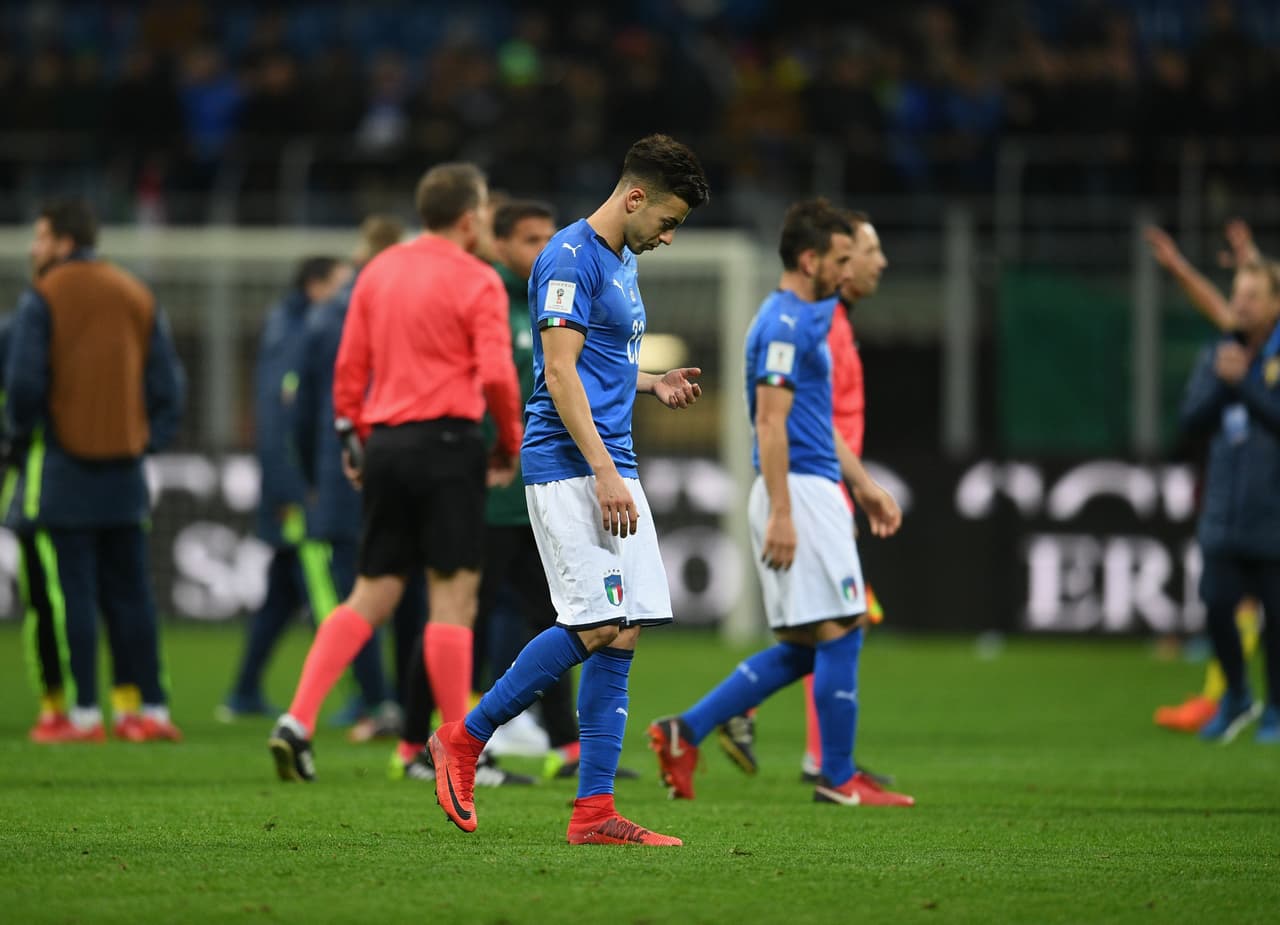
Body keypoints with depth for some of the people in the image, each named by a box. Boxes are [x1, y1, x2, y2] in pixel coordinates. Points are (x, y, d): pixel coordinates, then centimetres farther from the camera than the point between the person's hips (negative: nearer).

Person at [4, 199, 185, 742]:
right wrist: (149, 438, 11)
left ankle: (83, 712, -5)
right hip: (123, 472, 5)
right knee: (129, 591, 9)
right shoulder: (137, 296, 11)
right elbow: (167, 384, 8)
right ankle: (151, 710, 7)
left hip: (61, 471, -5)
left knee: (71, 594, -3)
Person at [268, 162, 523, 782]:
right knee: (453, 595, -3)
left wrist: (352, 437, 20)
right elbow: (496, 375, -13)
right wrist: (510, 444, 1)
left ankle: (298, 720, -3)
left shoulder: (378, 272, 12)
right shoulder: (476, 281, -6)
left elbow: (349, 365, 12)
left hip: (385, 444, 6)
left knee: (371, 596, 10)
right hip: (446, 443, -6)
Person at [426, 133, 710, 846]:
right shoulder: (571, 258, -10)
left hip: (612, 470, 9)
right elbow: (560, 372, -16)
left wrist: (656, 383, 14)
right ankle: (464, 740, 0)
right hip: (567, 466, -9)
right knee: (597, 627, -15)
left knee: (623, 634, 1)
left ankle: (594, 813, 0)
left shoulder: (623, 262, 20)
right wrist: (604, 474, -21)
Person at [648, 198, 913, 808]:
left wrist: (864, 486, 26)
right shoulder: (785, 324, -14)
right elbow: (771, 423, -20)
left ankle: (686, 731, 8)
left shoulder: (805, 321, 18)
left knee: (801, 650, 10)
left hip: (813, 492, 10)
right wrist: (781, 515, -23)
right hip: (800, 495, -10)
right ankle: (838, 778, 0)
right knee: (838, 635, -5)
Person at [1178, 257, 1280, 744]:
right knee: (1216, 606, -1)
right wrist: (1221, 383, -15)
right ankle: (1236, 698, 21)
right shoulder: (1218, 355, 9)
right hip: (1224, 516, 4)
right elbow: (1193, 420, 0)